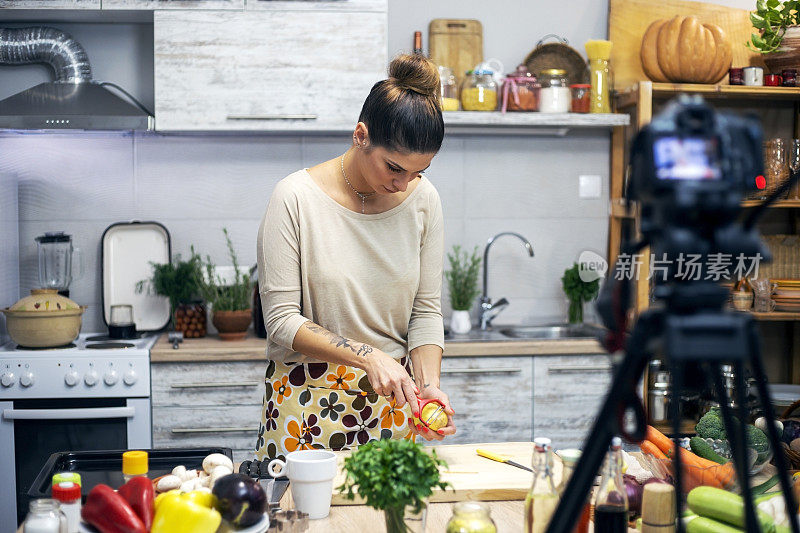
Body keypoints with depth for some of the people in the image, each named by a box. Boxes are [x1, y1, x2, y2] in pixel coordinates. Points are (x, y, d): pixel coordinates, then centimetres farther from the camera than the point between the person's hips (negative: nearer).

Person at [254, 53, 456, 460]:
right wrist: (367, 356, -22)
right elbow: (281, 319, -12)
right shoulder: (296, 198, -11)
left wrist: (428, 383, -12)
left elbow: (425, 310, 4)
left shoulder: (423, 200, -1)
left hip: (391, 403, 3)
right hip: (308, 401, -3)